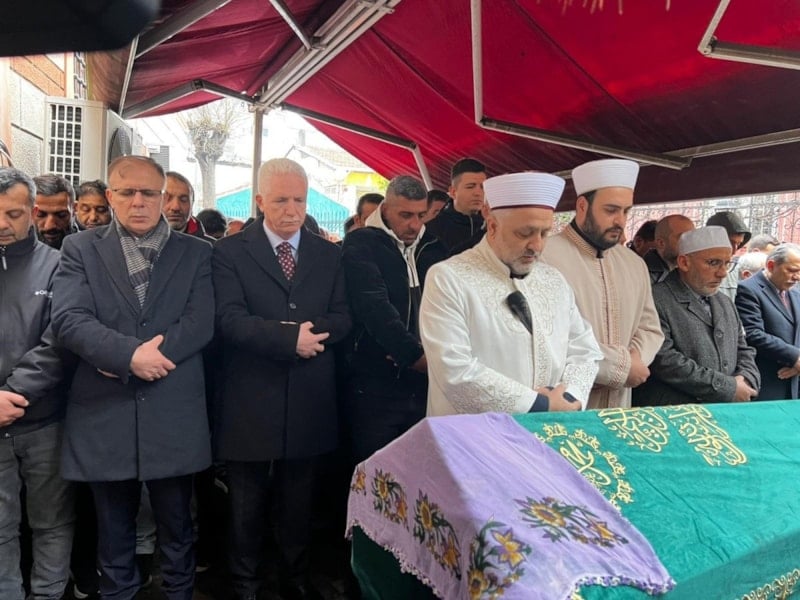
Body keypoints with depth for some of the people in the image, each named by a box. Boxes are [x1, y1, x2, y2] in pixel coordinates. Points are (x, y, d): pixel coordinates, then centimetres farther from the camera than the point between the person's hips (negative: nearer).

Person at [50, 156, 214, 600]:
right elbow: (68, 319, -8)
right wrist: (130, 354, -21)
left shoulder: (195, 253, 5)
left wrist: (137, 359, -15)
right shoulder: (80, 249, 5)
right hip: (103, 415, 0)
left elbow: (202, 322, -7)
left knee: (176, 526, 15)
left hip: (174, 417, 0)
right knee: (114, 530, 16)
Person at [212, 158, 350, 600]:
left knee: (298, 501, 19)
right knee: (247, 505, 14)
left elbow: (342, 319, 1)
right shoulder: (230, 252, -4)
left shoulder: (328, 254, 7)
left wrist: (311, 329, -19)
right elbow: (229, 320, -15)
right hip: (250, 401, -3)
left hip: (308, 401, 3)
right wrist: (290, 337, -22)